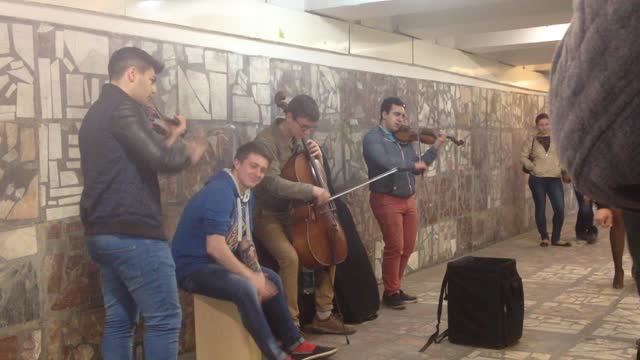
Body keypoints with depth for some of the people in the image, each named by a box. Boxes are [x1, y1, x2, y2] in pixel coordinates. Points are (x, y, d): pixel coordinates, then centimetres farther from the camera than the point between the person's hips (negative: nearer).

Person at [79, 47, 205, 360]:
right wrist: (189, 153, -1)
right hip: (133, 234, -10)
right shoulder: (123, 108, -11)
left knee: (118, 321, 12)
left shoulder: (96, 114, 21)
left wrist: (172, 137, 19)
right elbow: (160, 159, -21)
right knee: (165, 319, -5)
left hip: (102, 233, 10)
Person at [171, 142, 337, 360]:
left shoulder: (246, 194, 7)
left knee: (271, 279, 14)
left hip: (215, 262, 11)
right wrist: (252, 277, -23)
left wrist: (259, 274, -5)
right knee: (244, 288, -31)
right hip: (193, 268, -10)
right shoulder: (220, 192, -24)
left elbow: (244, 241, 12)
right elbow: (214, 248, -31)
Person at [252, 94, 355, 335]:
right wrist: (312, 191, -34)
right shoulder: (266, 141, -18)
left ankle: (323, 315, 15)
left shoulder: (298, 140, 7)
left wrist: (318, 159, -5)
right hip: (267, 216, -8)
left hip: (293, 214, 8)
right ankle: (291, 324, -18)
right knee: (290, 257, -30)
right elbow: (273, 183, -32)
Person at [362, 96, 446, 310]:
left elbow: (418, 168, 15)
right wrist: (413, 165, -18)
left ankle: (396, 289, 22)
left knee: (408, 247, 9)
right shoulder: (372, 138, -7)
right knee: (395, 247, -6)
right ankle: (390, 292, 8)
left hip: (409, 199, 7)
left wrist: (435, 148, 6)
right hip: (387, 200, -7)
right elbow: (385, 162, -25)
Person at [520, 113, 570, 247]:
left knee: (560, 208, -7)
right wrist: (532, 166, -9)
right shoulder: (531, 140, 7)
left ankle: (556, 238, 8)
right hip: (537, 179, -1)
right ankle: (544, 237, 21)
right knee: (540, 209, 5)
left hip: (554, 178, 1)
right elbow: (523, 157, 4)